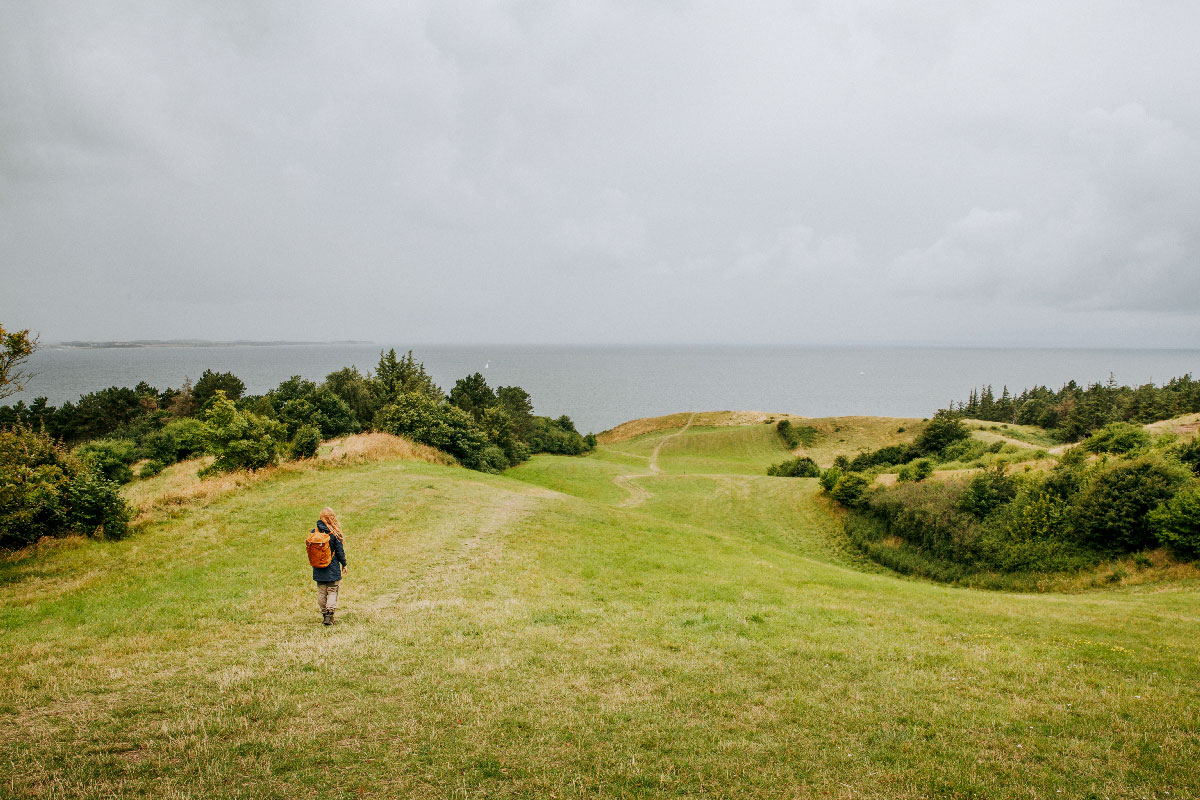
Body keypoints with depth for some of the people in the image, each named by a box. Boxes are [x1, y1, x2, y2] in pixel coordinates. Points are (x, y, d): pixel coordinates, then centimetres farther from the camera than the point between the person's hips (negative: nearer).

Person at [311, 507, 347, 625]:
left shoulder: (314, 532, -3)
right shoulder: (334, 533, -12)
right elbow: (340, 551, -6)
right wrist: (344, 564, 4)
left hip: (318, 569, 3)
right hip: (332, 569, -3)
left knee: (321, 592, 13)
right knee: (332, 591, 4)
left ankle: (324, 614, 18)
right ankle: (329, 614, -8)